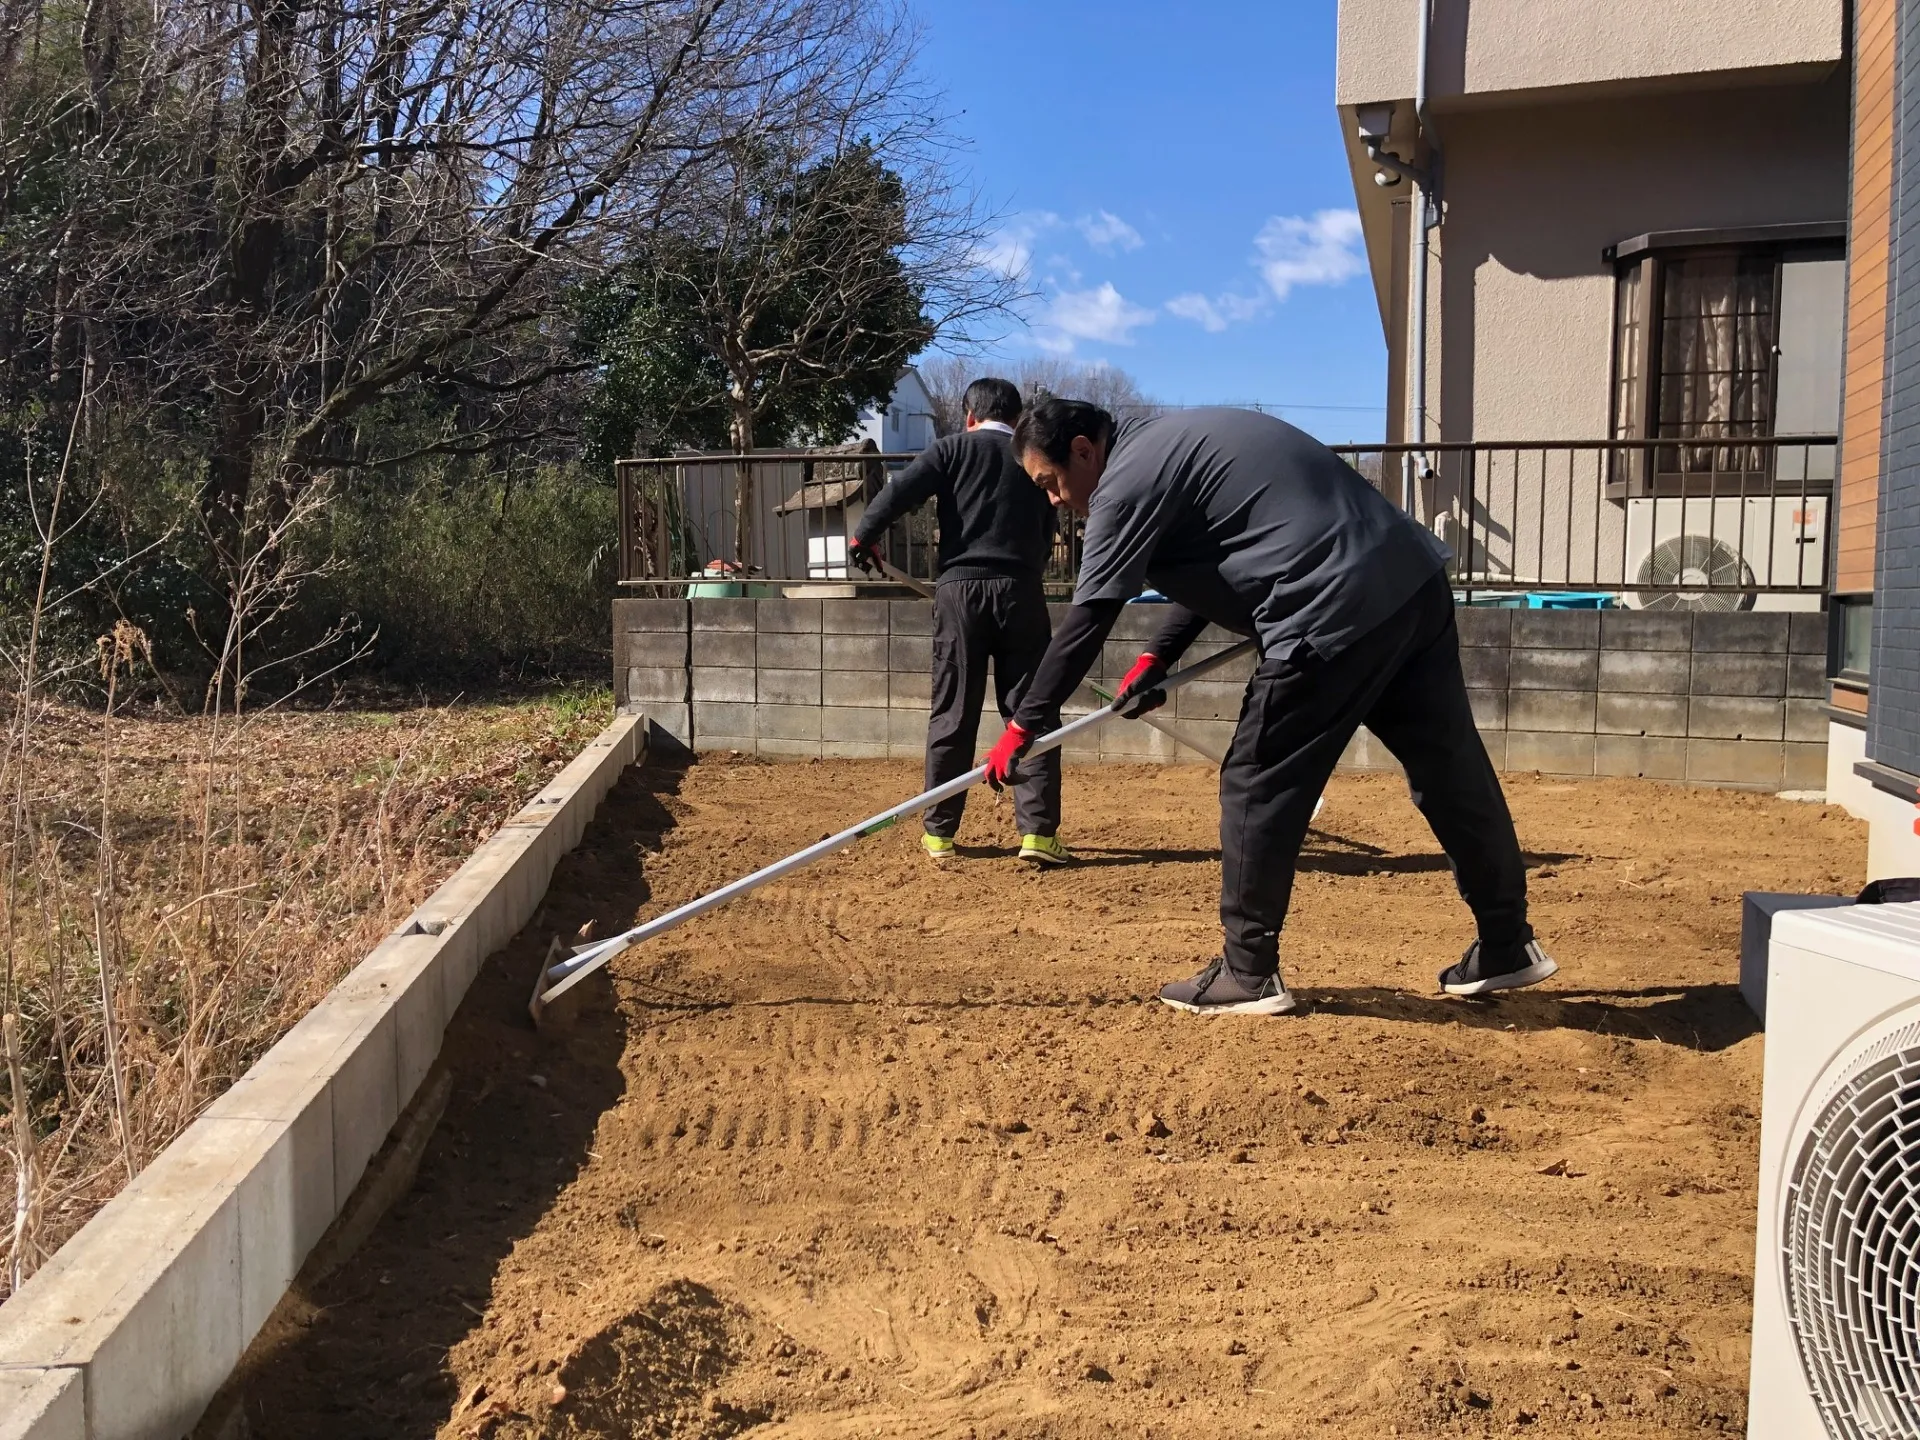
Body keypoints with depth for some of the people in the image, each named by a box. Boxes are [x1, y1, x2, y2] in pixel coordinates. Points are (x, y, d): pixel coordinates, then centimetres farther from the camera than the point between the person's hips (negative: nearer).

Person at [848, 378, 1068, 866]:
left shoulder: (954, 447, 7)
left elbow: (900, 490, -7)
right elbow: (1047, 536, 17)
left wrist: (863, 536, 1)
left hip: (961, 588, -1)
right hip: (1020, 590, 1)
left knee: (952, 715, 7)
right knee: (1033, 712, 2)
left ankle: (939, 832, 14)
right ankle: (1038, 831, -6)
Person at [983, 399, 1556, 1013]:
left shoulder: (1129, 480, -6)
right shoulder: (1172, 444, 22)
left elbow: (1086, 623, -8)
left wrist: (1022, 726, -1)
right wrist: (1156, 657, 18)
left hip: (1337, 613, -10)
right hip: (1416, 581, 10)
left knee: (1257, 789, 2)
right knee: (1452, 774, 16)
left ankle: (1248, 975, 10)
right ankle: (1508, 946, 27)